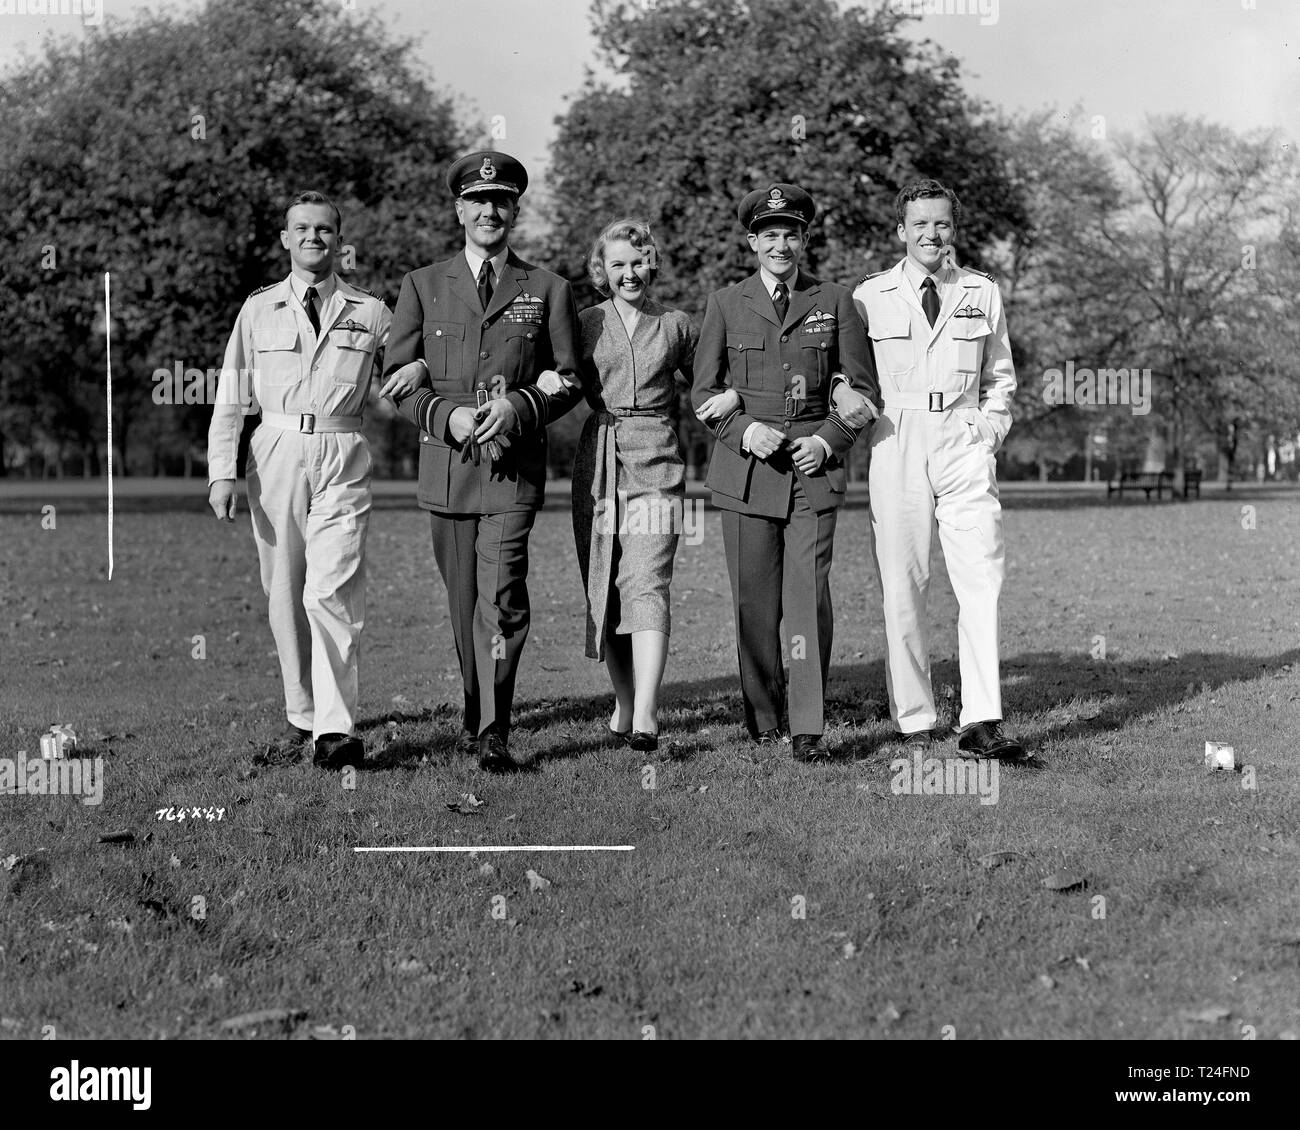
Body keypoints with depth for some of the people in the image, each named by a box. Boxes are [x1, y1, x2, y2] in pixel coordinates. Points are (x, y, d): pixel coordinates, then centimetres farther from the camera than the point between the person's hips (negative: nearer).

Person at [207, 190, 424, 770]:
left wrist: (418, 365, -7)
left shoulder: (369, 312, 8)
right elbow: (230, 397, 8)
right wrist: (221, 472, -2)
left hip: (341, 460, -2)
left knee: (331, 592, -14)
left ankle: (337, 728, -17)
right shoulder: (259, 309, 9)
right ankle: (302, 713, 20)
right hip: (275, 455, 2)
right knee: (284, 593, 7)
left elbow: (404, 372, 18)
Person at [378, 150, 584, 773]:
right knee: (464, 601, 11)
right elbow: (397, 377, 7)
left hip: (514, 464, -2)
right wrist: (443, 414, -10)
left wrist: (520, 406, -11)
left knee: (501, 596, -13)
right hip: (446, 464, 2)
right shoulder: (422, 286, 9)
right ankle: (475, 712, 27)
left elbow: (570, 378, 7)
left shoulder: (547, 290, 7)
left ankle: (495, 734, -11)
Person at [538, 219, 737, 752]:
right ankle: (623, 701, 22)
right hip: (597, 463, 2)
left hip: (655, 464, -2)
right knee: (601, 589, 5)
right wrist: (548, 379, -11)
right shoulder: (585, 323, 11)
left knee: (646, 585, -15)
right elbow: (557, 377, 12)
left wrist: (733, 395, 0)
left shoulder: (675, 325, 11)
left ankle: (645, 716, -23)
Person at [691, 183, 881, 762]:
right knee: (754, 601, 2)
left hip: (814, 467, -1)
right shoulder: (725, 304, 8)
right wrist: (743, 430, -9)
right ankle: (762, 717, 16)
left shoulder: (835, 302, 8)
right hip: (746, 469, 1)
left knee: (809, 596, -9)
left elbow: (863, 388, 11)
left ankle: (809, 729, -6)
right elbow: (704, 389, 9)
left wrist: (828, 439, -4)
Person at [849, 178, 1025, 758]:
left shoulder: (983, 293, 11)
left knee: (982, 585, -9)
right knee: (902, 589, -1)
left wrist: (990, 430, 8)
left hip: (964, 444, 1)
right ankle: (913, 721, 7)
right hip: (896, 445, -1)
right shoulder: (870, 296, 5)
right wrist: (856, 408, -3)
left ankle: (981, 723, -10)